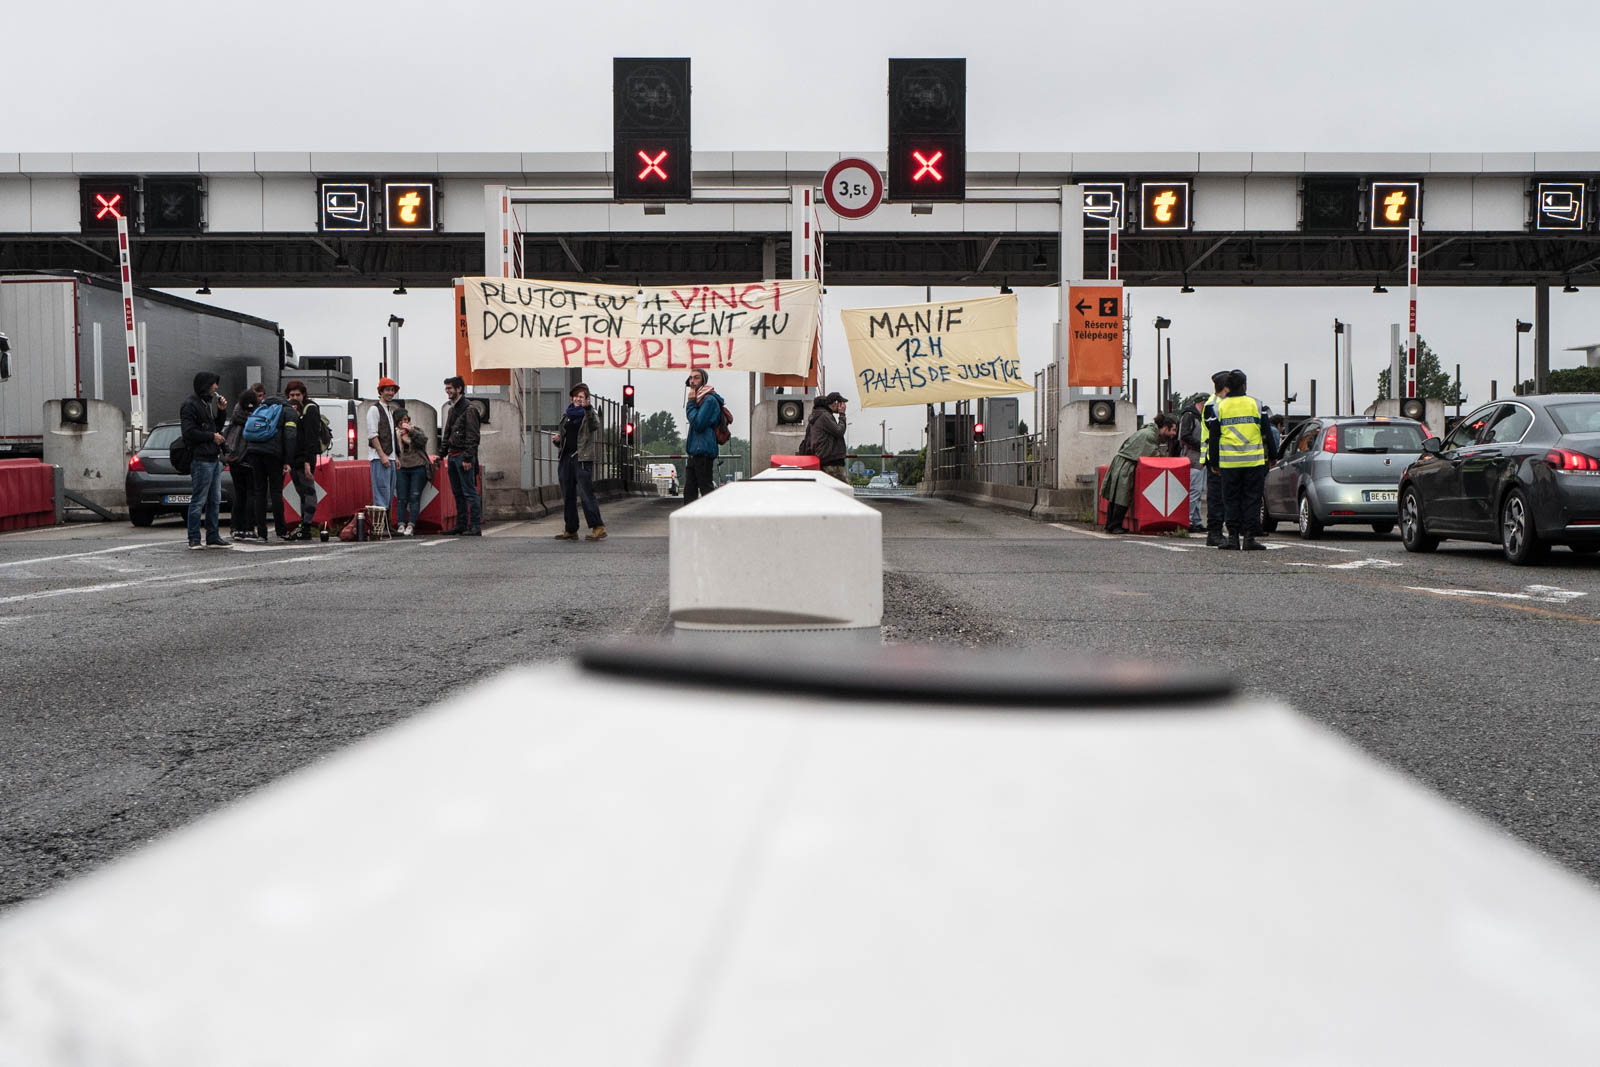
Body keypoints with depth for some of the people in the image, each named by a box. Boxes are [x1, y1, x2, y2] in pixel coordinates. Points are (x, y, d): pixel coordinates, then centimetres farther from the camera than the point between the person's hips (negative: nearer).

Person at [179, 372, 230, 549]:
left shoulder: (208, 402, 19)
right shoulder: (190, 404, -9)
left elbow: (216, 427, 23)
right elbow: (188, 432, -17)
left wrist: (221, 411, 9)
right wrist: (212, 437, -11)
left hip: (214, 458, 10)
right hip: (201, 460, -9)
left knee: (214, 501, 12)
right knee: (198, 501, -6)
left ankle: (213, 537, 18)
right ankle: (194, 539, -1)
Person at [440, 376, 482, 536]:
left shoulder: (469, 409, -9)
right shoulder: (451, 409, 18)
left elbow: (472, 436, -15)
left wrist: (467, 458, -20)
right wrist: (442, 453, 15)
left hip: (463, 456, -9)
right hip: (452, 456, 9)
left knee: (470, 492, -8)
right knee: (458, 493, 11)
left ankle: (475, 527, -8)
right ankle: (461, 525, 16)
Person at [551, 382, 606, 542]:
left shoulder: (589, 414, 0)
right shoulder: (566, 415, 18)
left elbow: (595, 424, -24)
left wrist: (588, 408, -42)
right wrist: (558, 439, 4)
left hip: (582, 458, -7)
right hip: (567, 458, 7)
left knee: (586, 494, -14)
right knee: (568, 496, 8)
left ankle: (598, 527, -13)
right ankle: (570, 530, 14)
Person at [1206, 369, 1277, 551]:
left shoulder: (1220, 406, 4)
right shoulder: (1255, 404, 2)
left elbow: (1214, 436, 5)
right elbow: (1267, 433, 5)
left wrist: (1214, 461, 12)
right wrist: (1272, 456, 14)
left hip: (1229, 461, 1)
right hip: (1254, 461, -1)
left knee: (1231, 500, 8)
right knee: (1252, 499, 3)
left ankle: (1233, 536, 4)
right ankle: (1249, 537, 0)